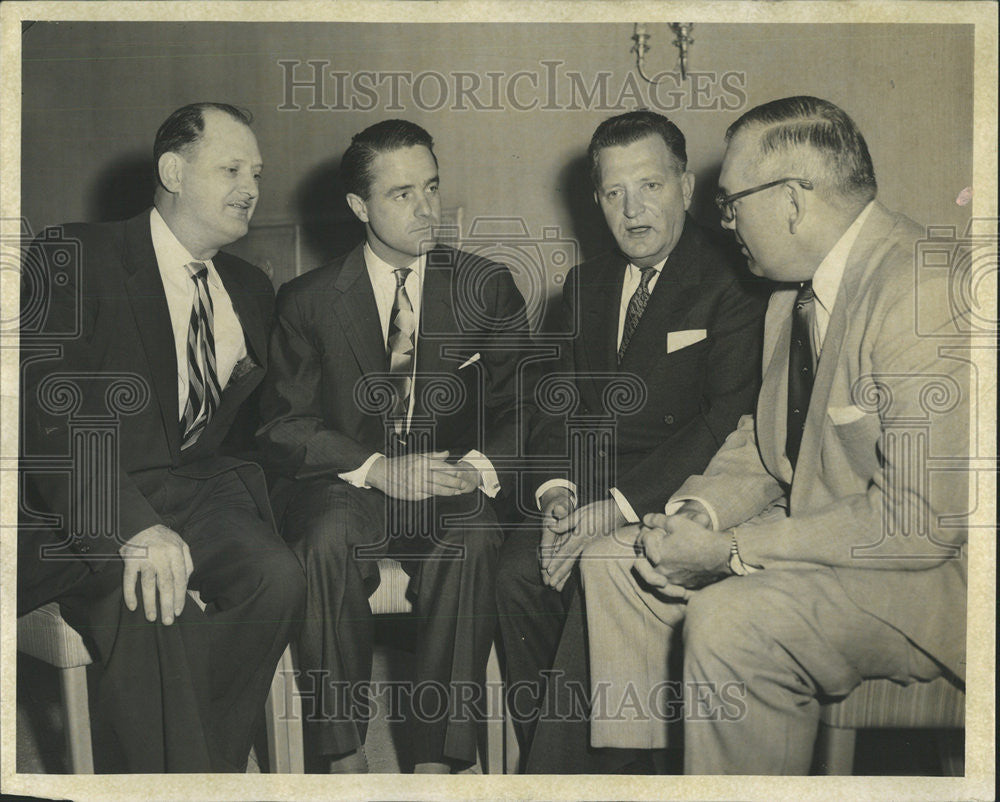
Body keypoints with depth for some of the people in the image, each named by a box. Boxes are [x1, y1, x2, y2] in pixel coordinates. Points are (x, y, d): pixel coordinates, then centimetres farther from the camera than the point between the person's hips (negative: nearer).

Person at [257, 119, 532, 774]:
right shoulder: (309, 301, 4)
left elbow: (518, 411, 3)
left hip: (450, 492, 0)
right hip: (345, 486, 0)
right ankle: (342, 754, -20)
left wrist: (479, 467, -20)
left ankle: (438, 759, -26)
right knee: (328, 540, -33)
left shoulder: (488, 288, 6)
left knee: (475, 539, -33)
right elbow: (283, 425, 0)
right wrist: (375, 467, -17)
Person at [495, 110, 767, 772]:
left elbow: (729, 420, -15)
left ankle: (563, 766, -15)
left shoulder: (732, 284, -6)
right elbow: (562, 402, 15)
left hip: (676, 494, -5)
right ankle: (543, 746, -6)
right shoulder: (588, 283, 17)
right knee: (519, 573, -20)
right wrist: (559, 490, -6)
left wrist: (621, 505, -22)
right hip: (592, 486, 6)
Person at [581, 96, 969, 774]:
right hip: (810, 528, 9)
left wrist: (732, 550, -24)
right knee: (618, 559, 3)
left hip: (932, 567, -9)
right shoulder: (793, 294, 6)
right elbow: (766, 441, 15)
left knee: (731, 619, -31)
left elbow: (919, 518, -28)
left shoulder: (924, 293, -25)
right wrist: (701, 511, -7)